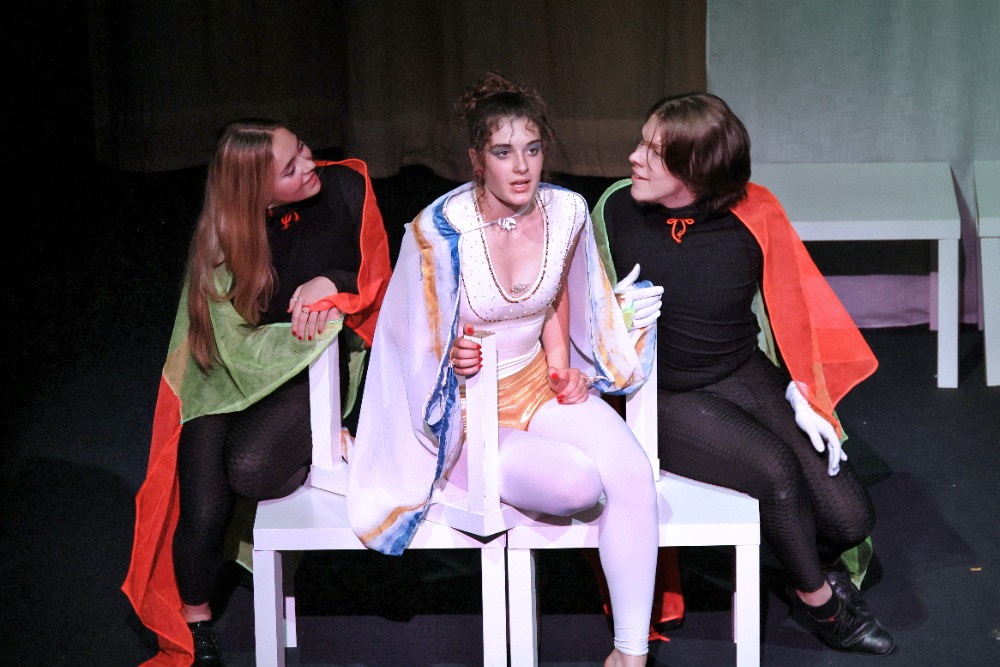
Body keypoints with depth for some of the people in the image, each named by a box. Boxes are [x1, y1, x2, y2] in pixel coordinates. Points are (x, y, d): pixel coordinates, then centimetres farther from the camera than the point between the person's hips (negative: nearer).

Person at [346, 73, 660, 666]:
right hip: (467, 405, -4)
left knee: (632, 472, -24)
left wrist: (561, 367, 1)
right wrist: (453, 359, -25)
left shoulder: (567, 212, -5)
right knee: (577, 481, -31)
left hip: (538, 384, 5)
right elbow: (417, 345, -5)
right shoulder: (439, 230, -18)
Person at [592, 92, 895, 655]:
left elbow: (791, 309, 5)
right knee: (778, 470, -28)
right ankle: (818, 598, 1)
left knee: (849, 518, -11)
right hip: (667, 398, -2)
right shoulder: (617, 210, -8)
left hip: (747, 377, 2)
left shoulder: (753, 217, -8)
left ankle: (815, 561, 28)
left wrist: (803, 395, -2)